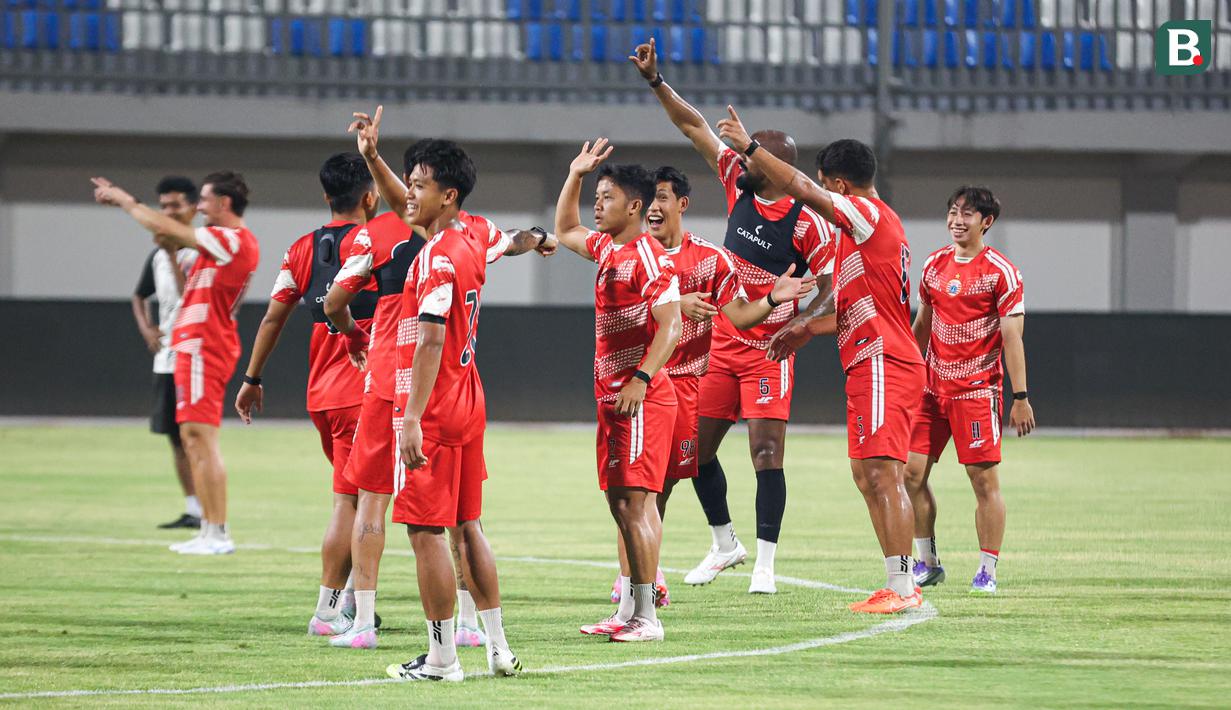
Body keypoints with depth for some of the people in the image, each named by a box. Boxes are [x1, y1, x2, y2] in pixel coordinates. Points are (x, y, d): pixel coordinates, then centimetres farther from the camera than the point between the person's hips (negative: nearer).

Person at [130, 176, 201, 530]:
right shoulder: (158, 256, 14)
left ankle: (206, 512, -9)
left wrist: (173, 256, -21)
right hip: (166, 360, 7)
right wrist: (146, 329, 11)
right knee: (176, 439, 7)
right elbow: (140, 297, 25)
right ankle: (191, 508, 13)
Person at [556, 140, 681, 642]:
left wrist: (641, 380, -27)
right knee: (620, 501, 10)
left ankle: (647, 617, -12)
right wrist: (575, 175, 27)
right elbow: (564, 231, 36)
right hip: (612, 397, 10)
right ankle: (627, 612, 15)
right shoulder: (607, 249, 15)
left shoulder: (649, 256, -13)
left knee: (635, 499, -11)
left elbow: (670, 327, -19)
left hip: (641, 399, -10)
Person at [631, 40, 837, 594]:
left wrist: (798, 326, -24)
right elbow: (694, 127, 7)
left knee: (767, 454, -10)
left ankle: (764, 563, -5)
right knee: (697, 448, 9)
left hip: (769, 350, -7)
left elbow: (829, 280, -11)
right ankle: (724, 544, 26)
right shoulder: (737, 186, 2)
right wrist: (655, 82, 2)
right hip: (724, 343, 7)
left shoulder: (806, 223, -15)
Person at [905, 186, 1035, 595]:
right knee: (912, 472, 1)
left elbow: (1012, 338, -9)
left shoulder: (1001, 272, -7)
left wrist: (1020, 398, -13)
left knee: (984, 480, -6)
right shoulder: (935, 265, 11)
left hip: (977, 389, -6)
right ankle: (927, 563, 14)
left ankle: (987, 572, 0)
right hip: (931, 388, 6)